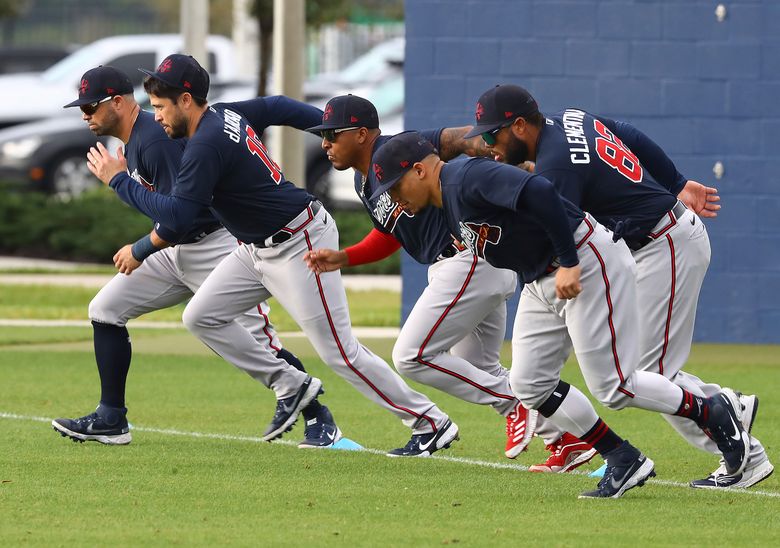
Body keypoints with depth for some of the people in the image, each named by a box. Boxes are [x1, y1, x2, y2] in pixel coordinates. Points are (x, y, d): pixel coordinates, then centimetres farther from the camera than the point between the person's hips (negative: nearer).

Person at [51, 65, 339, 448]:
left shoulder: (155, 138, -22)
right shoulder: (132, 140, 10)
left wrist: (140, 251, -14)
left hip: (217, 249, -10)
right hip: (176, 249, 10)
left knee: (255, 350, -11)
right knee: (106, 309, 4)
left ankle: (318, 418, 6)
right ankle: (111, 420, 8)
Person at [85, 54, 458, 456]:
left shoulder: (206, 144, -24)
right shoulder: (226, 114, 4)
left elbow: (177, 216, -28)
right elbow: (282, 107, 16)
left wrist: (119, 181, -19)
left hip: (299, 247, -10)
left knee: (339, 351, -6)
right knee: (201, 317, 7)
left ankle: (431, 424, 1)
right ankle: (289, 388, 15)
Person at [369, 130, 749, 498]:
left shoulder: (468, 178, -20)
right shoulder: (450, 207, 13)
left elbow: (539, 193, -31)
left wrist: (568, 264, -29)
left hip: (587, 263, -11)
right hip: (540, 282, 11)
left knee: (613, 387, -10)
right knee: (529, 385, 3)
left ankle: (710, 413, 10)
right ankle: (623, 462, 9)